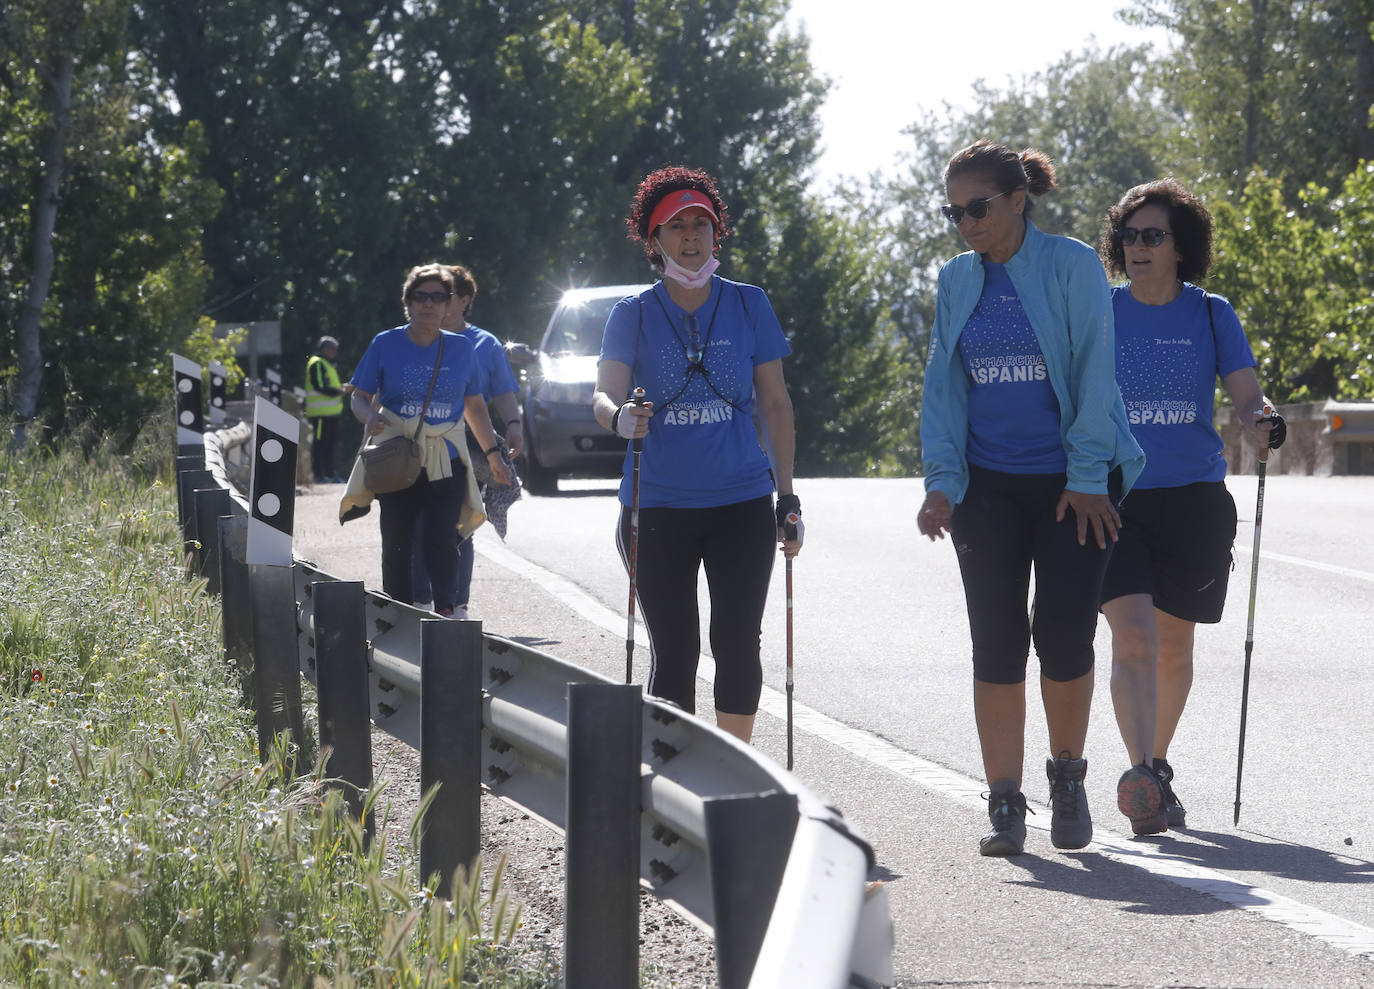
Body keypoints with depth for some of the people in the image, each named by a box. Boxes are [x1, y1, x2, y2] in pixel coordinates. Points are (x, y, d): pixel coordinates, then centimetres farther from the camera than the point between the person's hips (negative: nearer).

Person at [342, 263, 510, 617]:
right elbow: (359, 398, 7)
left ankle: (446, 611, -16)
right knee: (397, 545, 2)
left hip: (447, 461, 0)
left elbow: (475, 406, 19)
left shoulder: (461, 348, 9)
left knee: (440, 539, -16)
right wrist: (370, 416, -16)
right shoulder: (385, 345, 4)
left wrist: (493, 453, 16)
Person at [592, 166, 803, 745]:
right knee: (673, 652, 2)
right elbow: (604, 396, -8)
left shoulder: (748, 305, 5)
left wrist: (787, 497, 5)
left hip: (742, 501, 0)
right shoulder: (634, 315, 3)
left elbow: (775, 403, 9)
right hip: (657, 505, 0)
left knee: (737, 643, -7)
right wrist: (620, 417, -33)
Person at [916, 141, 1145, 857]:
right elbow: (943, 386, 10)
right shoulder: (957, 281, 8)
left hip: (1074, 482, -3)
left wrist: (1087, 478, -11)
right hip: (989, 486, 3)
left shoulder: (1073, 267, -5)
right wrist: (942, 481, -1)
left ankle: (1068, 775, 17)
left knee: (1064, 635, -6)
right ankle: (1005, 806, 2)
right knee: (997, 641, -1)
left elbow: (1094, 373, -7)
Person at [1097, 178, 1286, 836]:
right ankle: (1141, 776, -29)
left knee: (1173, 646, 12)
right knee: (1133, 637, -19)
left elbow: (1246, 395, -2)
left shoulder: (1211, 314, 5)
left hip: (1194, 499, 2)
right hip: (1115, 499, -1)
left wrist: (1263, 422, -24)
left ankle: (1157, 766, 32)